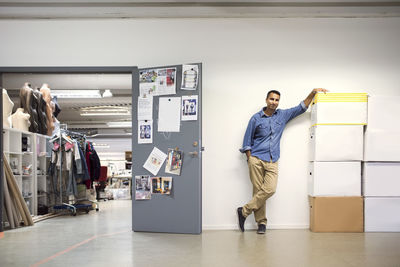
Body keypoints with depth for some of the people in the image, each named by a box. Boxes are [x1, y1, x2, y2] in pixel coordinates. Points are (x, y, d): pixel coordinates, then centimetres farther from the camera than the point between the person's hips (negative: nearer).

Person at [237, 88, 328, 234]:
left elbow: (301, 108, 18)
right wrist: (249, 159, -1)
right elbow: (247, 141, 6)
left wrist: (313, 92, 9)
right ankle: (261, 222, 8)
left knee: (270, 189, -15)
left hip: (272, 161, 2)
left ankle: (244, 211, -3)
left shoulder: (283, 115, 13)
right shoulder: (256, 118, 4)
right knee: (258, 190, -4)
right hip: (256, 159, -2)